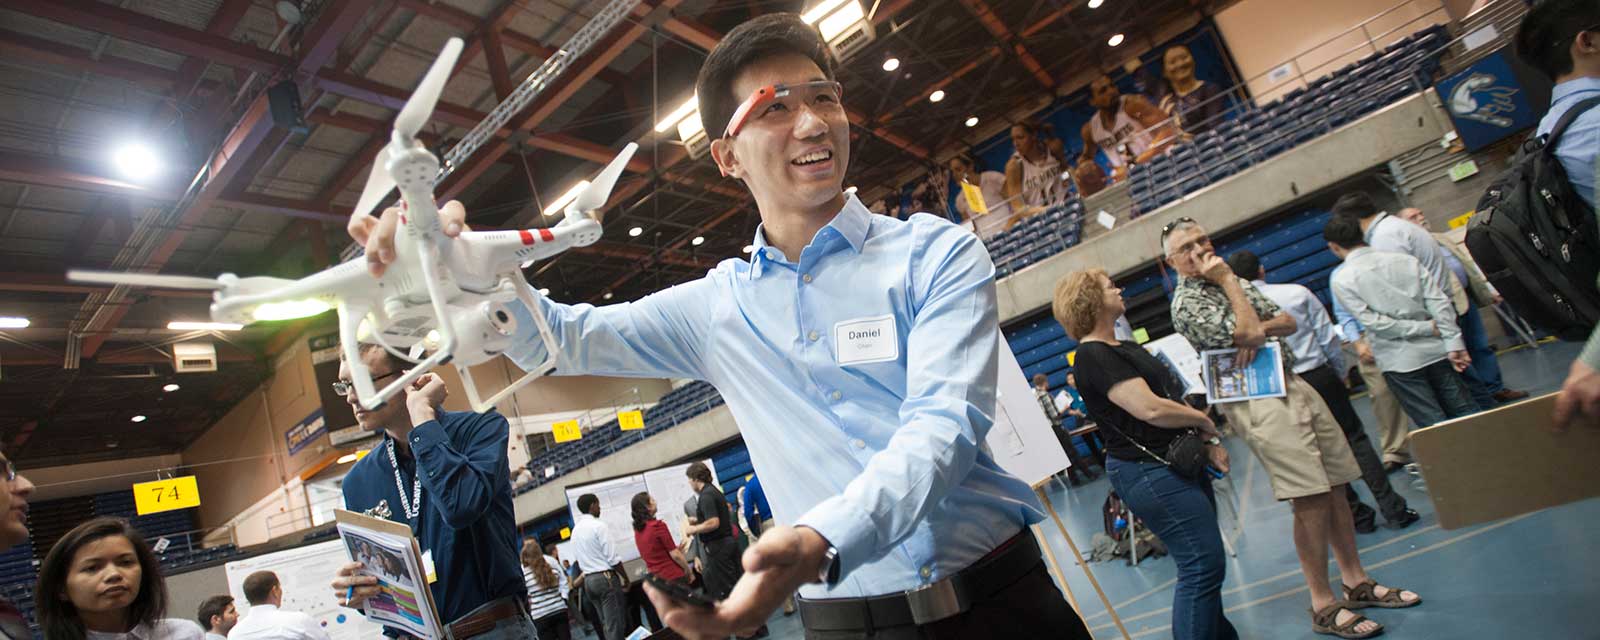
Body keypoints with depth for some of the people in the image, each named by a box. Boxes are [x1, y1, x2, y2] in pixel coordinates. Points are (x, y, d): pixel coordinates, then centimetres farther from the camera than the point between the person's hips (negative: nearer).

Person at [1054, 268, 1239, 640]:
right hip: (1150, 470, -10)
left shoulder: (1124, 348, 16)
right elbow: (1151, 408, -25)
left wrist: (1207, 441, 4)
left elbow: (1172, 395, 17)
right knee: (1203, 564, -8)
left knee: (1204, 563, 18)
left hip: (1177, 460, 10)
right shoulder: (1093, 356, -17)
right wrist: (1205, 421, -7)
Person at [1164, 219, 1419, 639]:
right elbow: (1246, 334, -19)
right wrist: (1227, 281, -10)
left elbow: (1288, 322, 15)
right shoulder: (1186, 303, -8)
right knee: (1311, 500, -9)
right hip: (1258, 401, -8)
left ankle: (1356, 582, 27)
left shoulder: (1235, 283, 18)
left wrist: (1261, 328, -7)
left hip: (1292, 384, 8)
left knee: (1335, 488, 11)